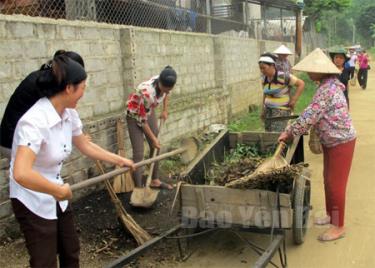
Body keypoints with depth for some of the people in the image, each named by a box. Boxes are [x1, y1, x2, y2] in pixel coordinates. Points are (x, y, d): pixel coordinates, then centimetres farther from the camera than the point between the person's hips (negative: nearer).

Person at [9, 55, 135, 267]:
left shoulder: (69, 113, -5)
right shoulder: (35, 121, -31)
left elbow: (85, 145, 13)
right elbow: (21, 174, -42)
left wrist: (119, 160, 18)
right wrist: (59, 190, -29)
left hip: (57, 198, 8)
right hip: (33, 202, -8)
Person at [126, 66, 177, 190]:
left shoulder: (164, 84, -22)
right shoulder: (147, 93, -40)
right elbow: (142, 121, -27)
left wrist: (165, 110, 7)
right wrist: (153, 138, -17)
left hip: (149, 111, 7)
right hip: (135, 115, -7)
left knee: (155, 148, 12)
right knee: (138, 154, -10)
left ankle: (155, 180, 26)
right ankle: (138, 188, -4)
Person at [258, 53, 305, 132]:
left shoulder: (283, 76, -18)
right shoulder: (265, 79, 3)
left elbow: (301, 84, -12)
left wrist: (294, 100, -13)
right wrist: (263, 110, 17)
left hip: (282, 110, -7)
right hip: (269, 110, 7)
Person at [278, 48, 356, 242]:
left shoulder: (326, 89, -25)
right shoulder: (329, 84, 7)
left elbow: (309, 116, -25)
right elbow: (317, 115, 14)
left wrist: (289, 132, -14)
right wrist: (294, 129, 8)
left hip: (341, 142, -10)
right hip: (331, 141, 10)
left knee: (335, 183, 0)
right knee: (328, 179, 19)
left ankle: (338, 226, 13)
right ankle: (331, 215, 35)